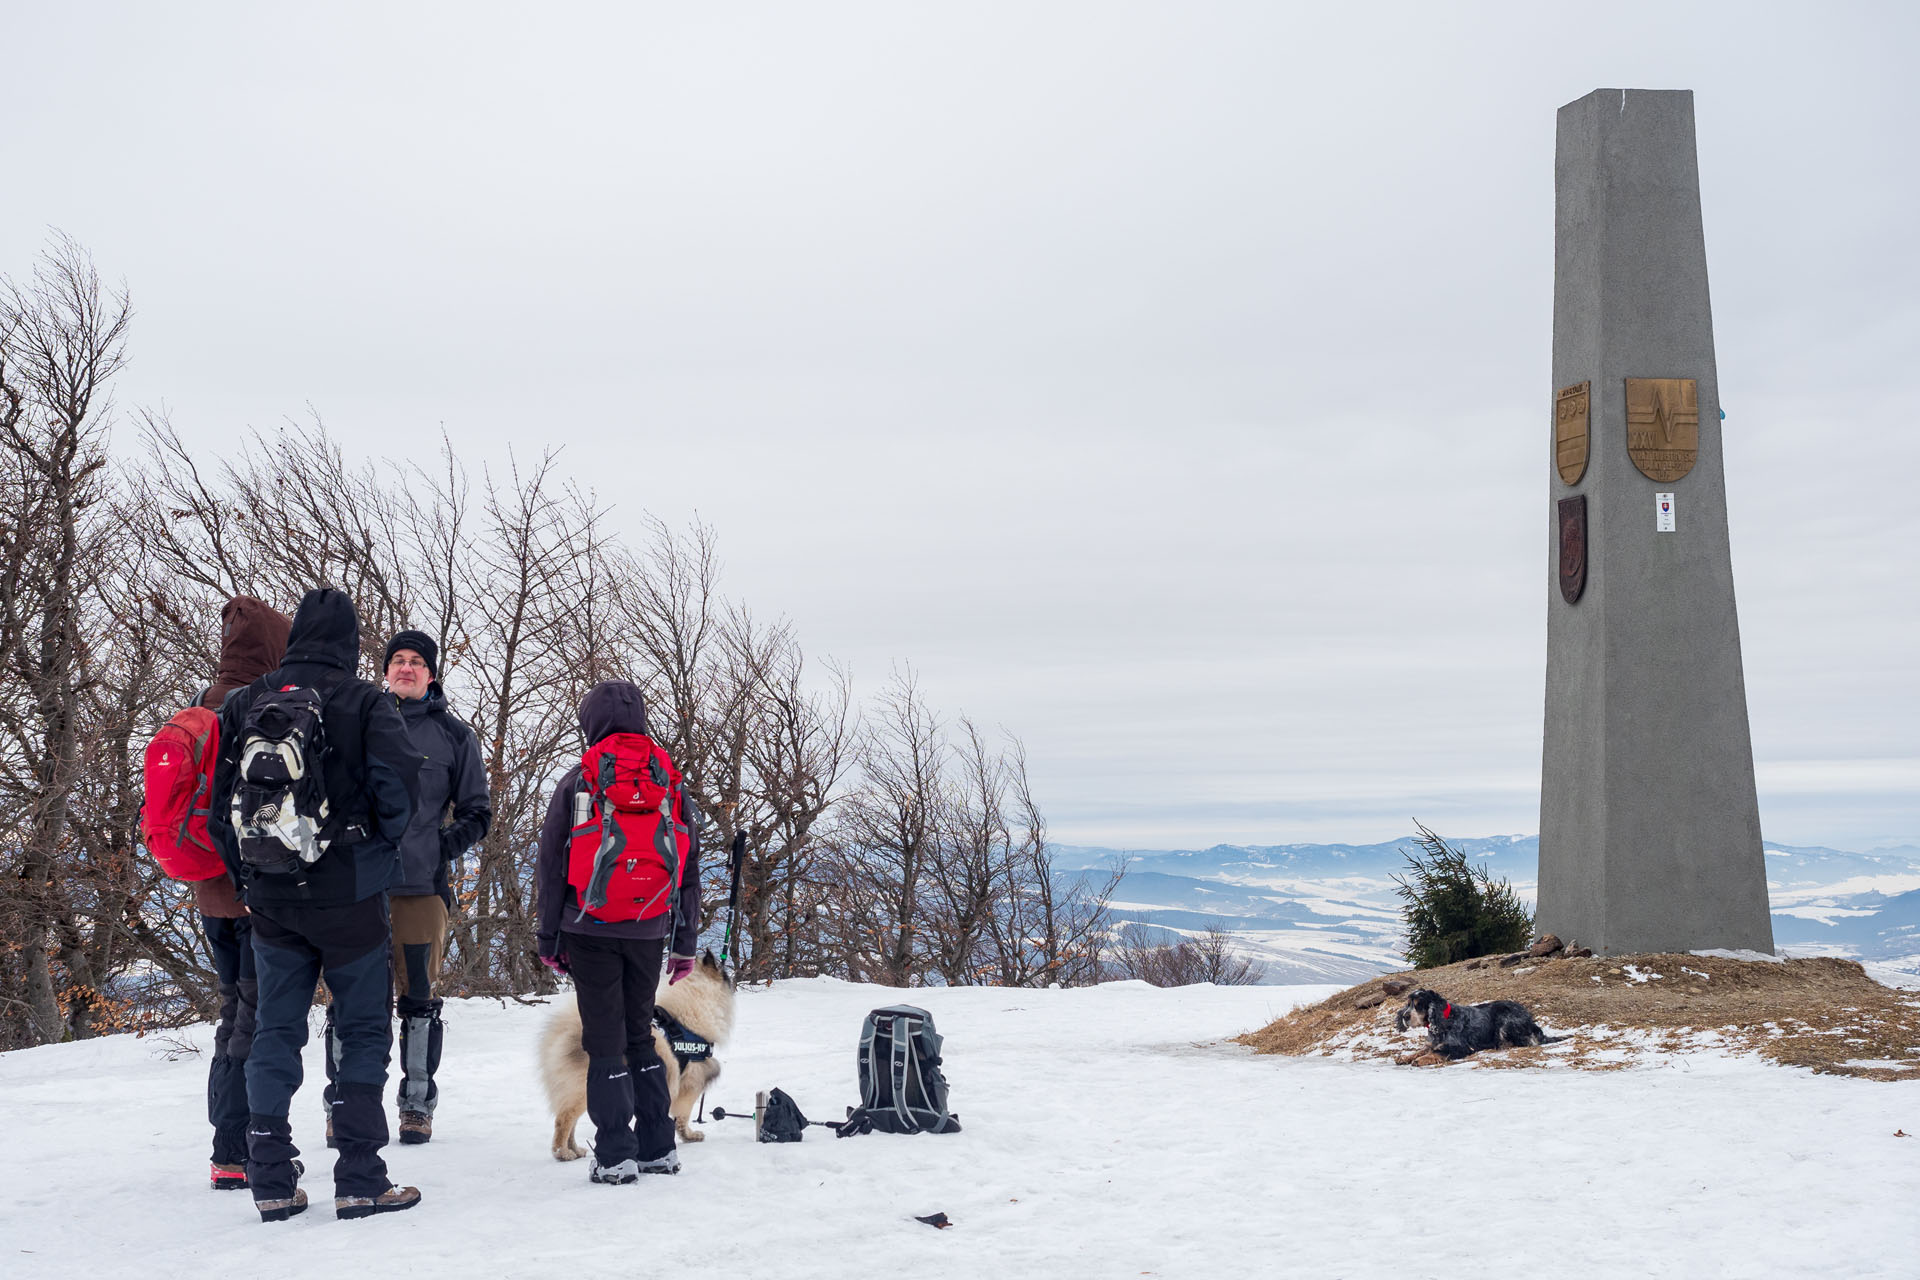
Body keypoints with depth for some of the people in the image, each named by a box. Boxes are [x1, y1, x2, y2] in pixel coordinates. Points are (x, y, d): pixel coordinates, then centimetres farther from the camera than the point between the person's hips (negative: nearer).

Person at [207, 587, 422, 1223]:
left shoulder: (242, 704, 5)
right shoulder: (364, 703, -8)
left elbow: (218, 796, 5)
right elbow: (399, 784, -19)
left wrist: (245, 873, 13)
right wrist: (382, 844, 0)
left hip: (269, 899, 4)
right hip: (347, 895, -4)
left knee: (275, 1030, 12)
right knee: (363, 1029, 5)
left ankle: (271, 1182, 12)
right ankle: (360, 1180, 2)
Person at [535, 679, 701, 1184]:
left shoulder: (579, 780, -1)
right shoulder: (671, 781, 8)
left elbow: (551, 865, 0)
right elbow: (689, 866, 9)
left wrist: (548, 938, 7)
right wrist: (685, 943, 14)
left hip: (591, 930, -3)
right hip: (650, 931, 3)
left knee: (604, 1042, 1)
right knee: (641, 1036, 15)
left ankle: (615, 1156, -1)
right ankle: (658, 1147, 15)